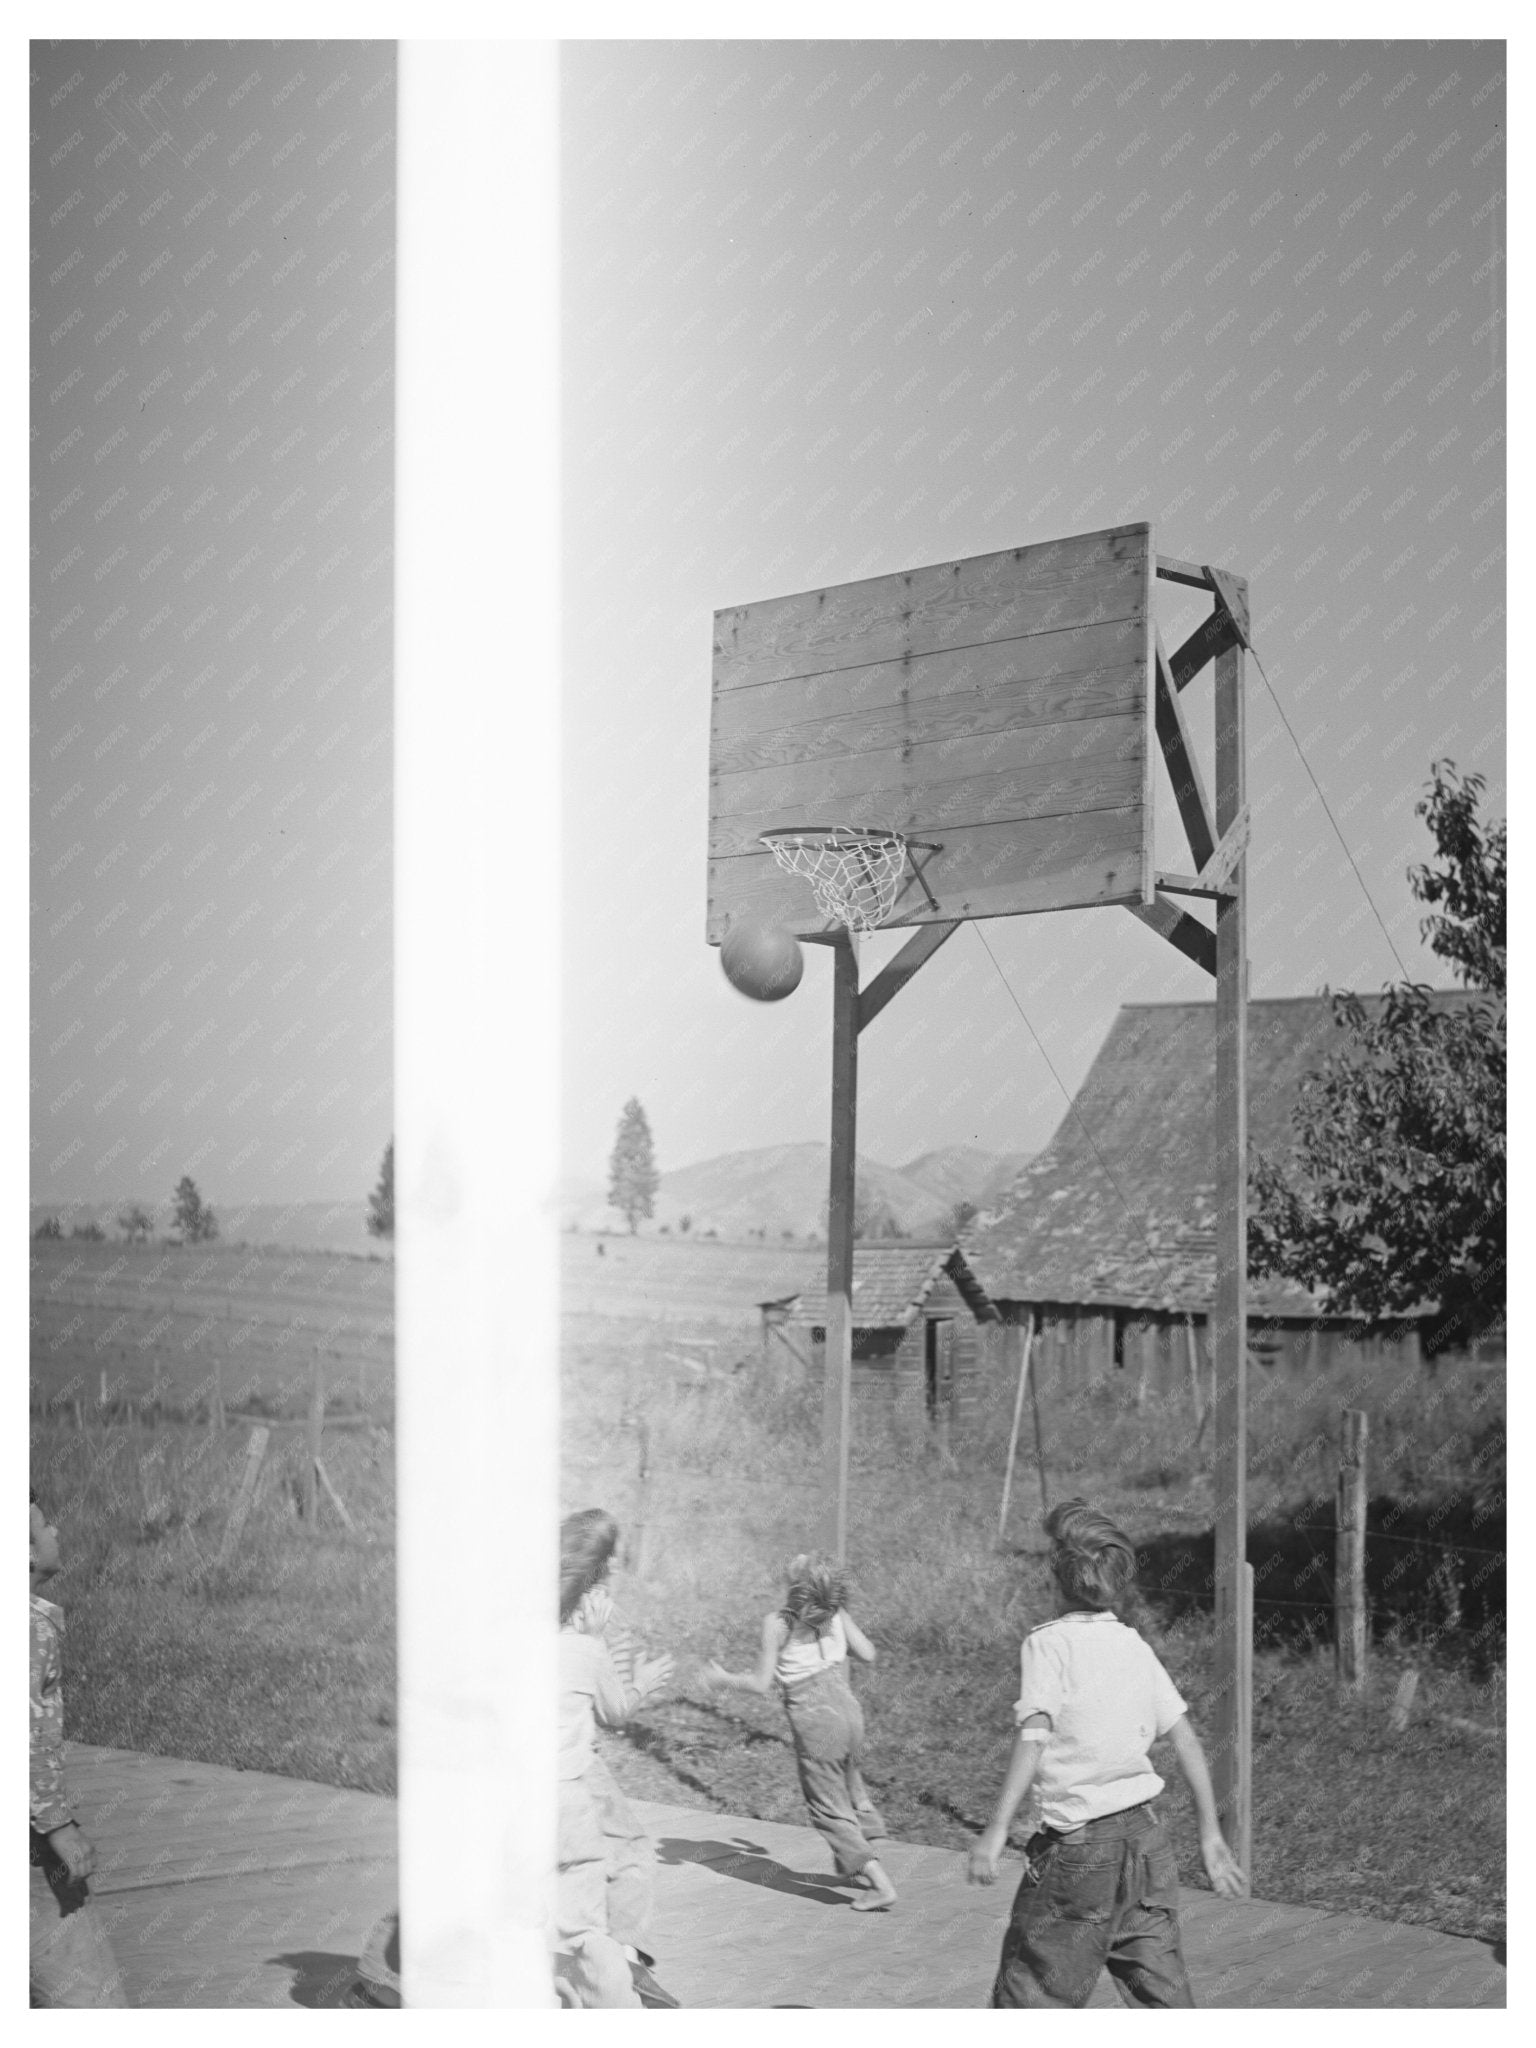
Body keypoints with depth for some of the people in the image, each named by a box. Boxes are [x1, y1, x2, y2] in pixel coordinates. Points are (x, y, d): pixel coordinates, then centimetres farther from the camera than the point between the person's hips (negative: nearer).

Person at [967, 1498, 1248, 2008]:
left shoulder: (1048, 1642, -7)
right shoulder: (1134, 1646, 10)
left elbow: (1034, 1736, -20)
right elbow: (1186, 1741, 10)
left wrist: (996, 1829, -25)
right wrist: (1211, 1837, 15)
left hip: (1079, 1843, -6)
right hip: (1144, 1833, 6)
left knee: (1029, 1995, 4)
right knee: (1161, 1993, 9)